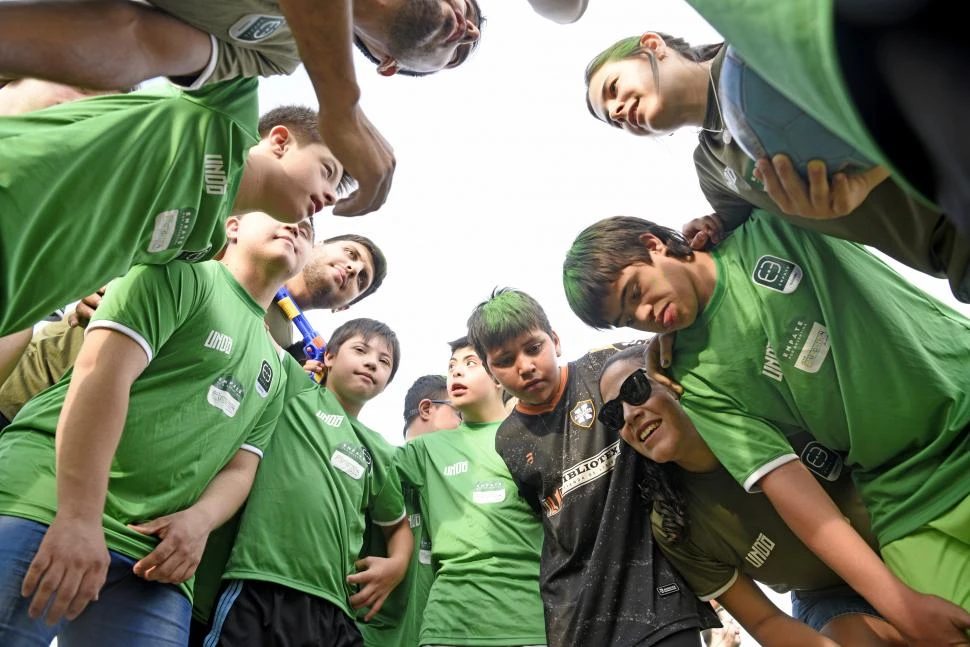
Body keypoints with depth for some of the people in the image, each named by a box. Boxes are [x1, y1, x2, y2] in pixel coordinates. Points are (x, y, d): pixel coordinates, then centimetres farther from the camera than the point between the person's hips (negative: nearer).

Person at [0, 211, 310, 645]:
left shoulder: (274, 374, 22)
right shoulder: (182, 272, 4)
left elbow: (239, 468, 16)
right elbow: (100, 374, -10)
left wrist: (199, 519, -8)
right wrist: (80, 517, -21)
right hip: (43, 504, -5)